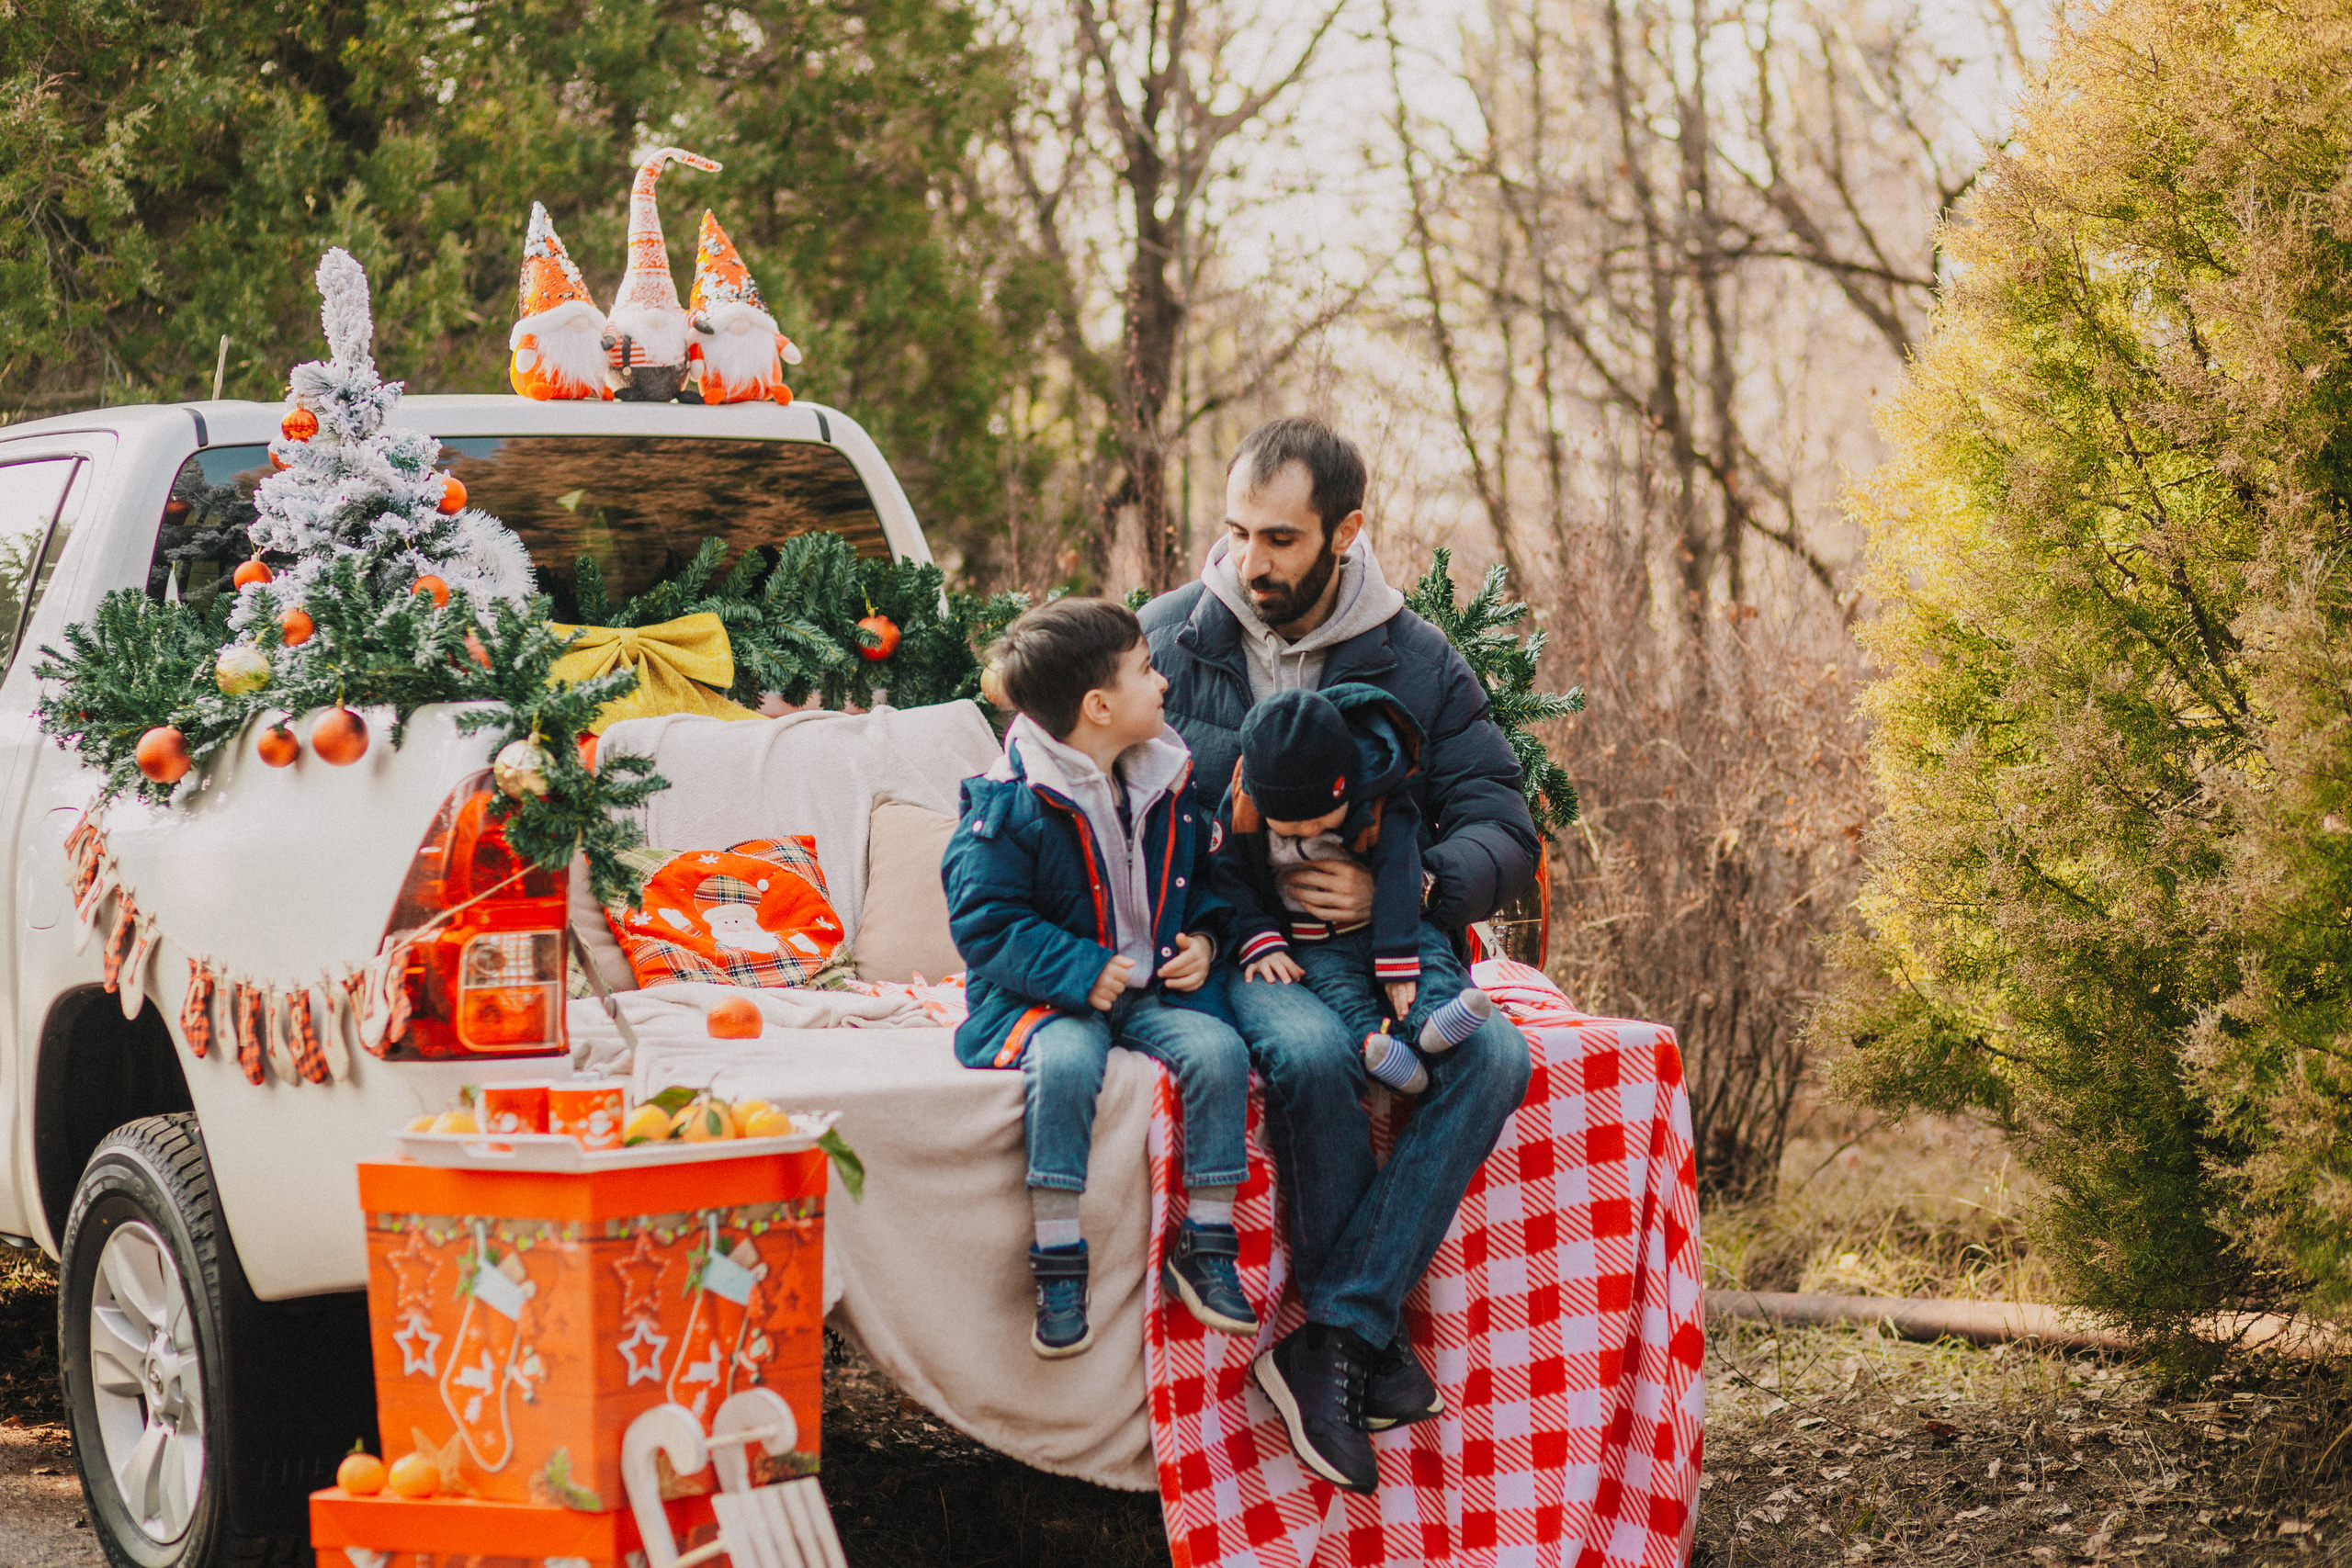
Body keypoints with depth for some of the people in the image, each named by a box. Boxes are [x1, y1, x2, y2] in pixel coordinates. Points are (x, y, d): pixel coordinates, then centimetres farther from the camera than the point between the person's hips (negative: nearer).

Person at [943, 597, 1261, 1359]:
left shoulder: (1166, 782, 9)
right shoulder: (1008, 804, -11)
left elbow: (1201, 875, 23)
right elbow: (985, 923, -13)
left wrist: (1201, 937, 2)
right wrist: (1079, 973, -22)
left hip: (1154, 986, 5)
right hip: (1044, 996, -5)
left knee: (1218, 1050, -23)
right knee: (1064, 1064, -36)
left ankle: (1206, 1243, -9)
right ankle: (1059, 1266, -27)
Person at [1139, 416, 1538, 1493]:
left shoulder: (1419, 662, 7)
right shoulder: (1166, 639, 4)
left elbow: (1505, 830, 5)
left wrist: (1402, 888, -17)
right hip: (1223, 948, -2)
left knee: (1494, 1053, -28)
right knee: (1313, 1052, -36)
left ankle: (1332, 1339, -29)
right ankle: (1371, 1334, -18)